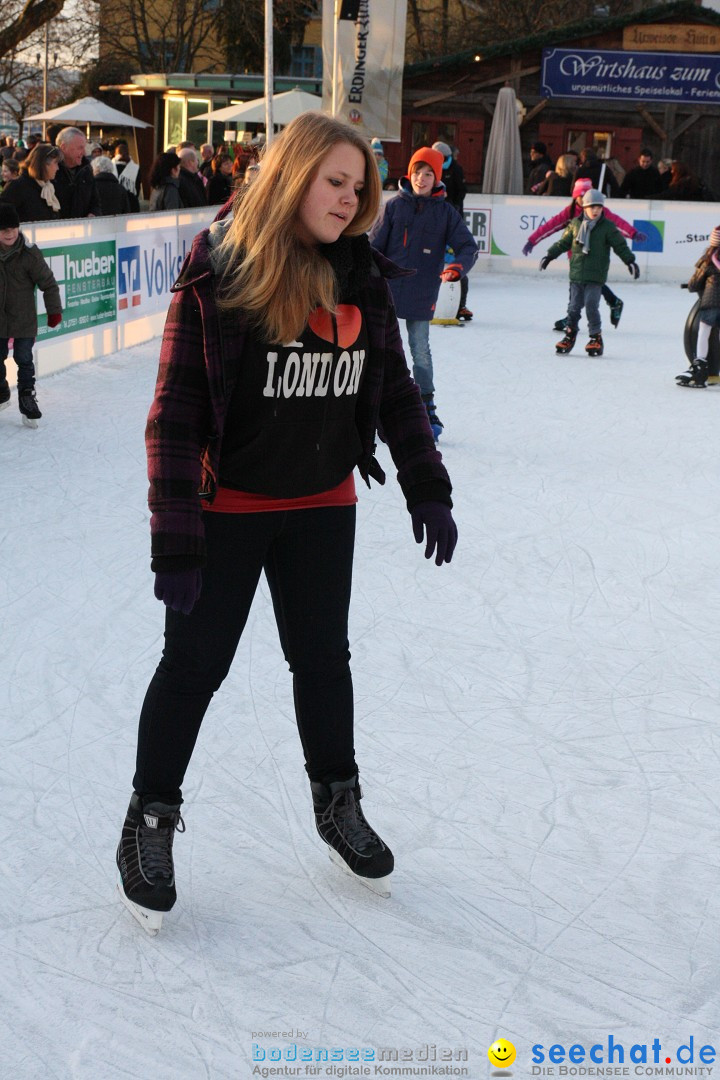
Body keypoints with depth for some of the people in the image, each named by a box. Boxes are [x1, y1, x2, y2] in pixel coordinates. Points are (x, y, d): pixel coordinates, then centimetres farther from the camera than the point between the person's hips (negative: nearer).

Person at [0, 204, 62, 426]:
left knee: (24, 359, -3)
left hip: (24, 320, -3)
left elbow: (48, 283, -8)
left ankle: (27, 399, 10)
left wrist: (54, 310, -8)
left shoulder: (29, 253, -14)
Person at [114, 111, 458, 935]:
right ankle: (150, 819, 27)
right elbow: (175, 412, -18)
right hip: (227, 507, -4)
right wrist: (174, 541, -21)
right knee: (194, 666, 7)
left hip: (323, 508, 4)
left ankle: (337, 803, 38)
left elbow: (395, 390, 7)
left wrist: (427, 489, 4)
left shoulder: (361, 277, -3)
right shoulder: (217, 275, -18)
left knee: (323, 658, 17)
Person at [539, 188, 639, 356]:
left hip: (595, 276, -3)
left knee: (591, 306, -11)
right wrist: (550, 256, 16)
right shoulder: (575, 224, 7)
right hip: (576, 274, 3)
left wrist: (630, 261, -7)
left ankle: (596, 338, 0)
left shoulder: (608, 227, -1)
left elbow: (620, 246, 1)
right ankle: (570, 335, 20)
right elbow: (564, 242, 18)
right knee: (574, 306, 5)